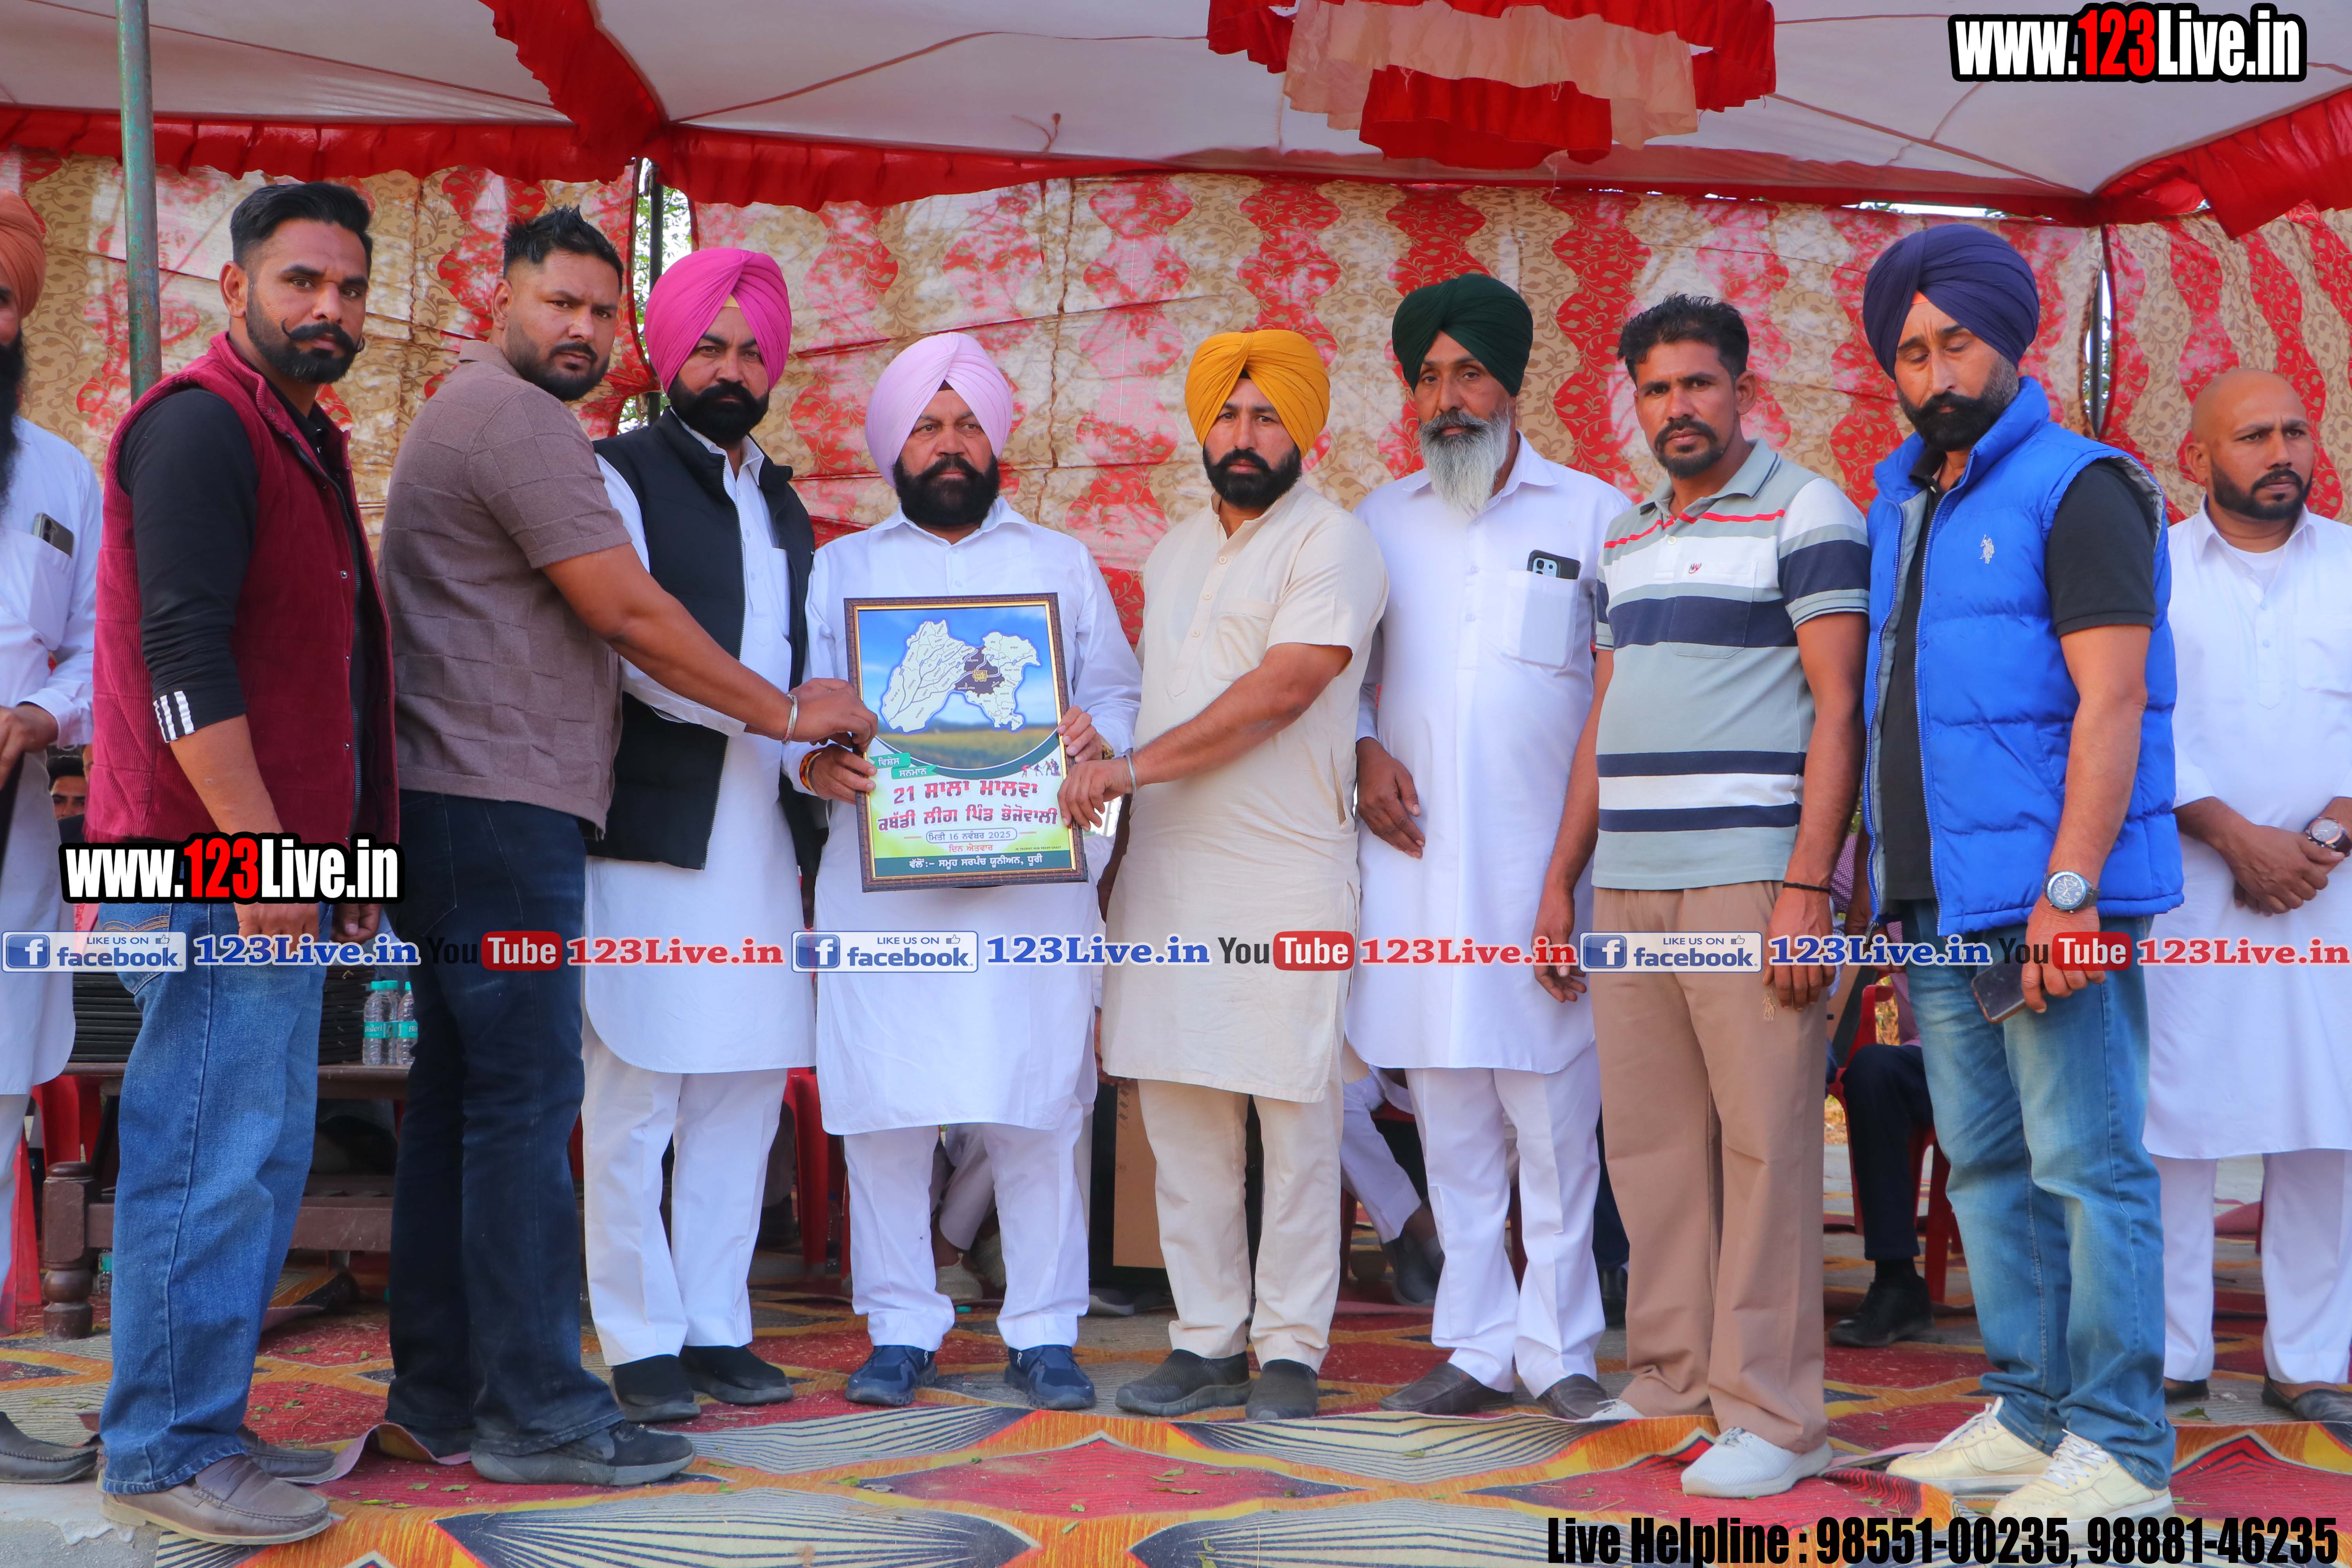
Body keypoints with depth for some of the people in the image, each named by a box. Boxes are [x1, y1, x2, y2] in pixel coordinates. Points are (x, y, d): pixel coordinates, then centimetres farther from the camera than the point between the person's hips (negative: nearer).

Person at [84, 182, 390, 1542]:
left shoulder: (302, 439, 22)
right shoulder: (200, 424, -10)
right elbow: (184, 653, -19)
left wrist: (351, 854, 23)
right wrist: (256, 845, -22)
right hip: (215, 868, -10)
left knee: (260, 1160, 13)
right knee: (211, 1160, -6)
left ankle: (210, 1427, 22)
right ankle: (164, 1457, 2)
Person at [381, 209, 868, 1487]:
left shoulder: (467, 416, 24)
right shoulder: (518, 418, -9)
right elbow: (629, 613, -13)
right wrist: (787, 713, -4)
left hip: (459, 807, 11)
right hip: (501, 805, -11)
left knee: (458, 1094, 11)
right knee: (525, 1097, -9)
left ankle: (439, 1389, 17)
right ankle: (537, 1412, -6)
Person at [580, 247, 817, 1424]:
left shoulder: (782, 505, 22)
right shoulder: (619, 476, 0)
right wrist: (788, 714, -19)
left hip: (759, 833, 7)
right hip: (651, 831, -6)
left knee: (745, 1095, 8)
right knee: (634, 1102, -4)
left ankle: (717, 1328, 16)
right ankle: (642, 1344, 4)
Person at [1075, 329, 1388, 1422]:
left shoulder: (1331, 543, -4)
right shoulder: (1172, 554, 20)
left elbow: (1283, 688, -16)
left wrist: (1133, 766, -18)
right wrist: (1119, 796, 16)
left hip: (1288, 871, -6)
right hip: (1166, 870, 6)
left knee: (1295, 1116, -3)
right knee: (1179, 1115, 5)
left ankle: (1290, 1350, 6)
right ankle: (1207, 1341, 13)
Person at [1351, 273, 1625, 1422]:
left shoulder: (1591, 514, 6)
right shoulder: (1382, 520, 14)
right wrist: (1363, 753, 1)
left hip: (1543, 856, -3)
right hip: (1417, 856, 3)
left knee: (1555, 1113, -3)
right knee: (1449, 1116, 5)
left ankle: (1561, 1350, 7)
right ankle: (1476, 1347, 14)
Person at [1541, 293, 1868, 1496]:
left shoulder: (1806, 515, -1)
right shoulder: (1622, 539, 20)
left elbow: (1838, 707, -8)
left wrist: (1808, 888, -16)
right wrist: (1562, 877, 18)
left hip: (1747, 876, -7)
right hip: (1626, 884, 7)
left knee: (1763, 1139, -6)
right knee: (1648, 1138, 9)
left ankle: (1771, 1415, 0)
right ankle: (1672, 1375, 20)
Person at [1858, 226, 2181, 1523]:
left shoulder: (2076, 490, -6)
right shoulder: (1900, 499, 17)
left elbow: (2110, 703, -15)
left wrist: (2068, 890, -22)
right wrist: (1886, 883, 16)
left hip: (2048, 900, -8)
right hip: (1936, 904, 8)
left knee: (2087, 1165, -4)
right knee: (1987, 1168, 12)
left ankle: (2118, 1445, 2)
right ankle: (2027, 1415, 21)